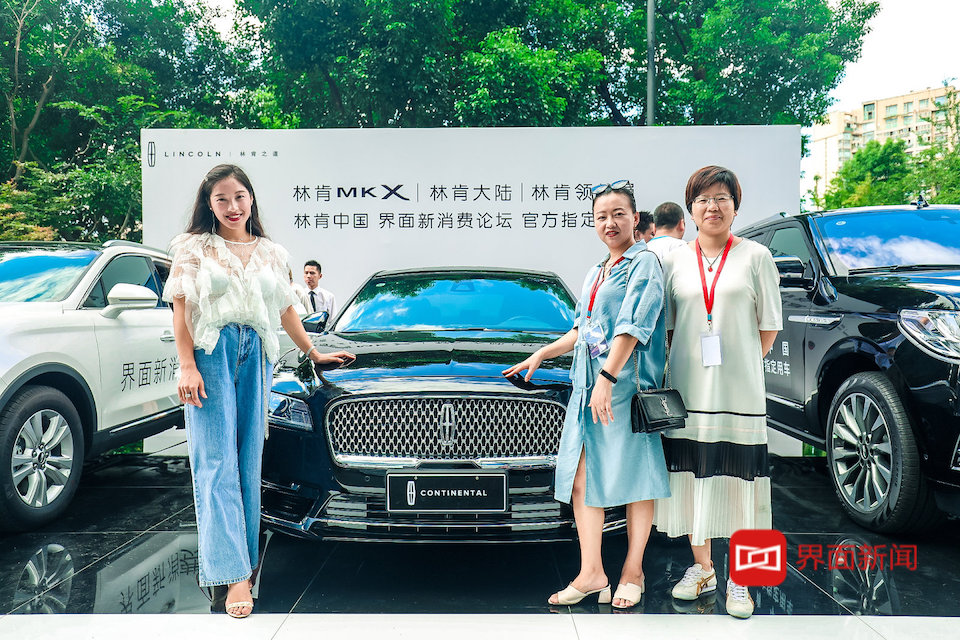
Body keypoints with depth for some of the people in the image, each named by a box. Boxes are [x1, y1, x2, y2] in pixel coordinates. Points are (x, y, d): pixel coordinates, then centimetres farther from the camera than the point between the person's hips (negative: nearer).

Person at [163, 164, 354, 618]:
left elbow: (285, 311, 26)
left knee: (248, 464, 3)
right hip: (210, 355, -3)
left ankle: (242, 558, 14)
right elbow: (181, 310, 0)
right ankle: (235, 575, -12)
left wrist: (314, 353, 31)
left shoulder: (270, 253, 17)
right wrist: (187, 366, -10)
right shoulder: (194, 248, 7)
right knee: (217, 464, -9)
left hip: (257, 357, 3)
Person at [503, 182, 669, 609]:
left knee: (635, 477, 3)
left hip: (627, 386, -7)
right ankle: (591, 573, 12)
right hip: (586, 386, 8)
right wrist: (541, 355, 27)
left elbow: (632, 328, -15)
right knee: (580, 478, 3)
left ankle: (633, 571, 17)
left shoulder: (643, 264, -4)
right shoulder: (595, 273, 21)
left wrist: (607, 378, -22)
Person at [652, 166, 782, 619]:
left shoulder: (755, 256, 4)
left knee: (736, 481, -1)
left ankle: (738, 581, 11)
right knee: (692, 476, 7)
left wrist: (738, 361, 0)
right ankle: (701, 568, 24)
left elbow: (770, 326, 5)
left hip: (739, 391, -2)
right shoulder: (675, 261, 10)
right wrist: (690, 362, 3)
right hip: (687, 389, 3)